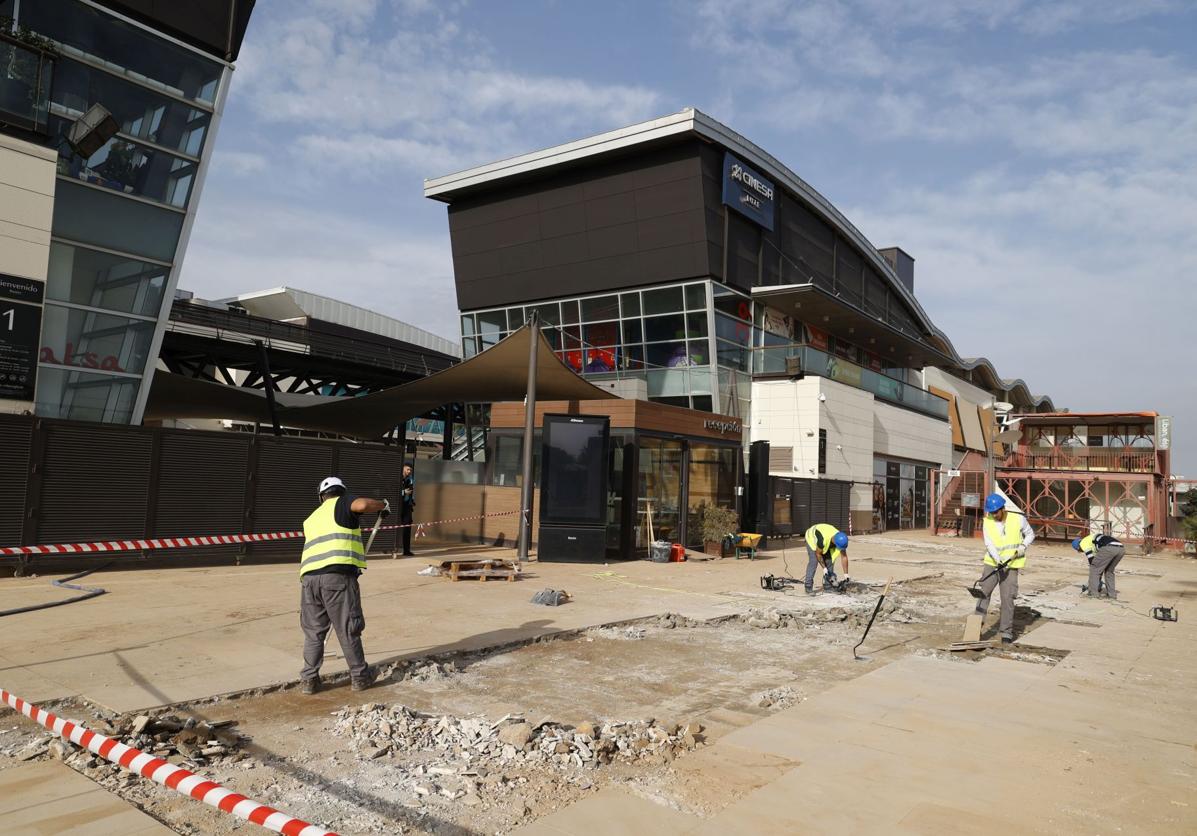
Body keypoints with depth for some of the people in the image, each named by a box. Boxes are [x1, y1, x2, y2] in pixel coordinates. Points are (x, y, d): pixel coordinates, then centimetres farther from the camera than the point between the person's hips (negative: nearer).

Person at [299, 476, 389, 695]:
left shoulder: (312, 518, 31)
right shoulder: (342, 504, 12)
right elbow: (362, 504, -11)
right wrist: (383, 505, 7)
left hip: (309, 576, 5)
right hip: (338, 574, -5)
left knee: (313, 631, 16)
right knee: (348, 629, 6)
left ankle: (309, 680, 20)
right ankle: (360, 677, 18)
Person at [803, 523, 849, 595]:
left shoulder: (841, 540, -27)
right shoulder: (823, 539, -43)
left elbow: (844, 557, -18)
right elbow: (818, 554, -27)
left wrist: (846, 575, -17)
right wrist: (824, 568, -21)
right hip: (812, 538, -6)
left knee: (830, 560, -5)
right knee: (813, 561, -19)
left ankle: (828, 585, 4)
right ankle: (808, 587, -17)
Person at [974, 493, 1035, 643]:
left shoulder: (1018, 519, -7)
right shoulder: (987, 522, -3)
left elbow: (1030, 534, 9)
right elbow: (989, 544, -12)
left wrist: (1023, 546, -11)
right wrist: (998, 559, -28)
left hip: (1010, 566, -2)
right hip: (992, 563, 2)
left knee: (1007, 598, -3)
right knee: (983, 592, -1)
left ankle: (1007, 633, 7)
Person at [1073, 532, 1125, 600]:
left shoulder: (1083, 543, 17)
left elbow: (1091, 560, 13)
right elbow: (1102, 563, 41)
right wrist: (1101, 577, 43)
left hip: (1109, 548, -8)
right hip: (1121, 548, 8)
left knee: (1094, 568, 8)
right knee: (1109, 570, 27)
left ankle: (1093, 593, 8)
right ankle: (1112, 594, 22)